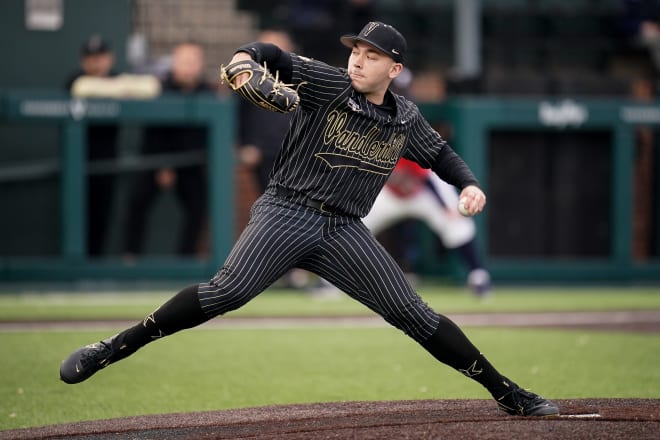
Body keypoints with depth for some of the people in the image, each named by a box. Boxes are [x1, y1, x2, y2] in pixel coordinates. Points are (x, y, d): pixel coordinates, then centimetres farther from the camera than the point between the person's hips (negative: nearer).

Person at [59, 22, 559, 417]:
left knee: (414, 315, -1)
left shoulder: (406, 118, 9)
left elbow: (440, 153, 25)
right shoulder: (326, 84, -3)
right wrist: (245, 58, -36)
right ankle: (109, 350, -20)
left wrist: (469, 183, 6)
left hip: (344, 231, 3)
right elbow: (274, 56, -13)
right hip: (286, 212, -3)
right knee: (228, 291, -24)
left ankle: (508, 394, 8)